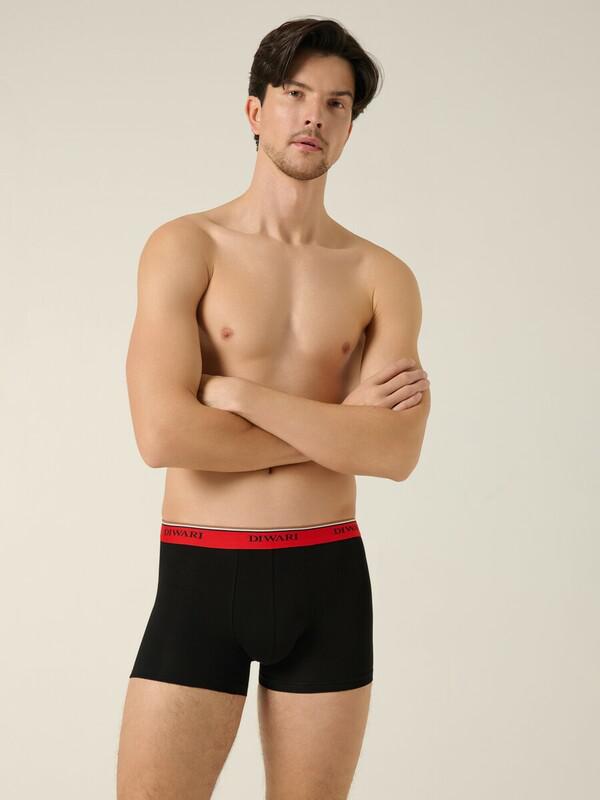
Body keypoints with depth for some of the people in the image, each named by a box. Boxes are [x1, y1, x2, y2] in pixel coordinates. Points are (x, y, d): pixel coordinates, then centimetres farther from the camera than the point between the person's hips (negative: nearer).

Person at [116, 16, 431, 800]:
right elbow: (165, 434, -16)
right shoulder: (186, 247, -3)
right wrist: (338, 425, -9)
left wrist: (240, 394, -13)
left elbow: (395, 454, -10)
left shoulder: (383, 277, 4)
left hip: (330, 579, 2)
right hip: (200, 575, -2)